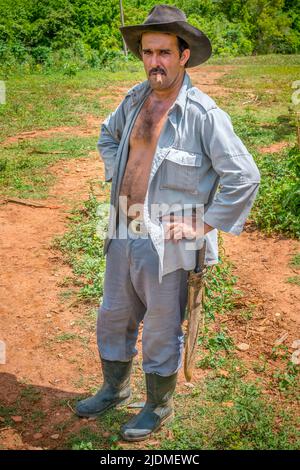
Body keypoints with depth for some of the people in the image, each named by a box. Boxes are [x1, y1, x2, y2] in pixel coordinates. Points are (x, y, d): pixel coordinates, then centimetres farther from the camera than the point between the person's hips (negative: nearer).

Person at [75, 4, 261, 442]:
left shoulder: (203, 113, -17)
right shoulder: (135, 99, 3)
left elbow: (244, 177, -18)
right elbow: (108, 134, 25)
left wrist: (203, 227, -15)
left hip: (167, 243, -6)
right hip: (123, 234, 7)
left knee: (161, 332, 11)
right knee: (113, 318, 21)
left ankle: (159, 408, 35)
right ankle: (115, 389, 46)